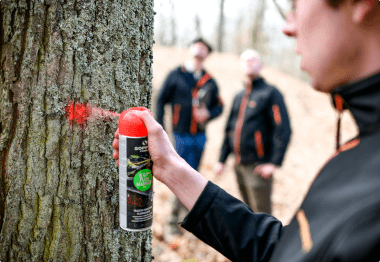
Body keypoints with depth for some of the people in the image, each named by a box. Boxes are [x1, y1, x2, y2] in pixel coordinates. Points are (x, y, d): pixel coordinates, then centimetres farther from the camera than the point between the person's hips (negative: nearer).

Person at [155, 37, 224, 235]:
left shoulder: (209, 81, 8)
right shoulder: (176, 75, 0)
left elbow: (219, 106, 15)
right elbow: (161, 100, 1)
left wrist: (208, 114, -7)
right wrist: (160, 129, -4)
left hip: (200, 136, 4)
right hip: (182, 135, -4)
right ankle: (174, 219, 11)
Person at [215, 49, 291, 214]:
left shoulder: (270, 93, -5)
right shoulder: (239, 97, 15)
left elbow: (283, 130, -12)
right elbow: (229, 129, 20)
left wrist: (274, 163, -19)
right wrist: (222, 159, 15)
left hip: (259, 166, -7)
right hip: (239, 165, 7)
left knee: (262, 213, -3)